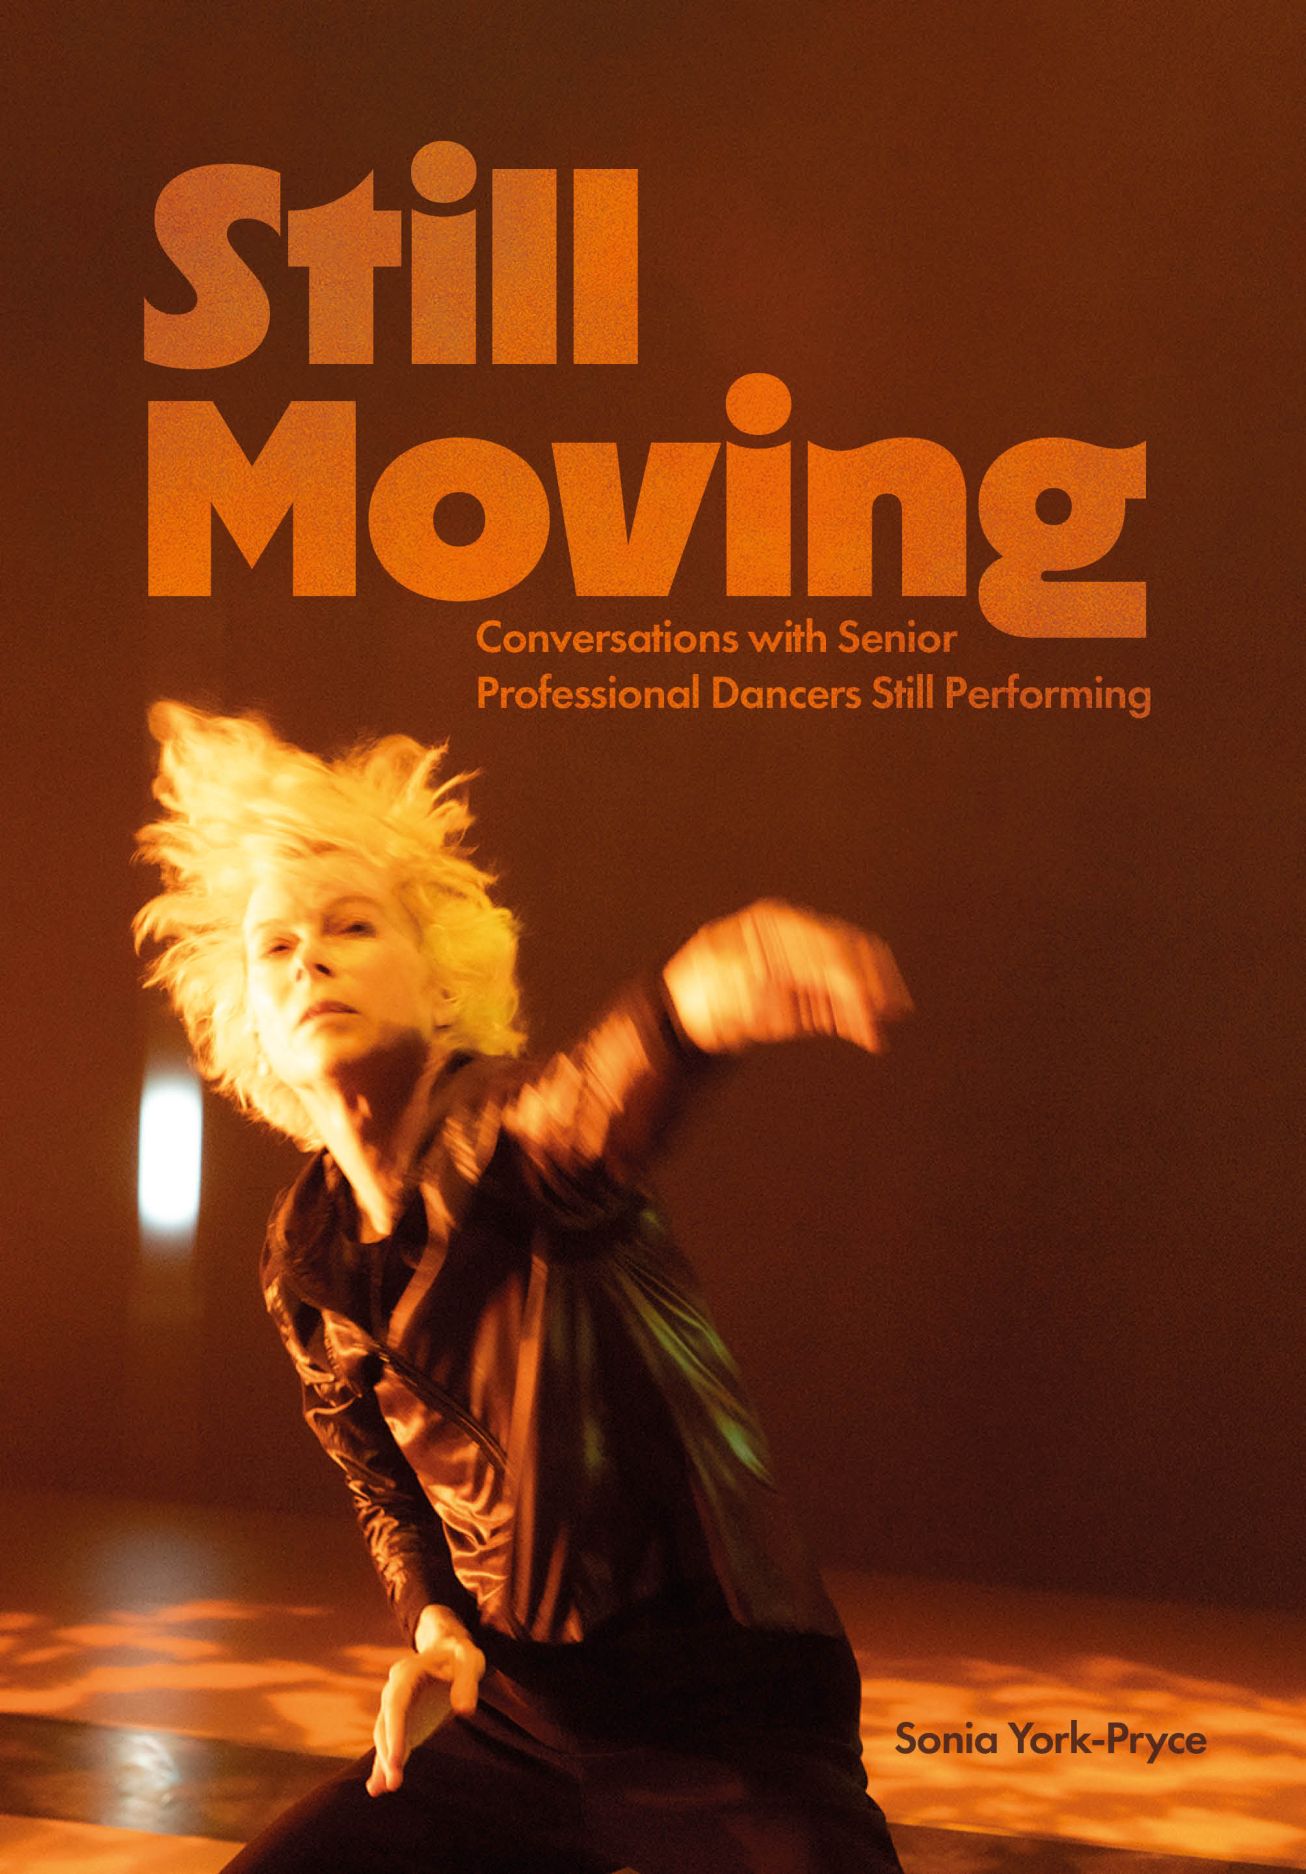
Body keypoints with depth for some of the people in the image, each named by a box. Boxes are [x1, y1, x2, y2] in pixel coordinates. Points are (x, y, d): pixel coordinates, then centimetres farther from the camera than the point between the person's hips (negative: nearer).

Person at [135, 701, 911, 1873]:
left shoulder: (499, 1136, -16)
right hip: (511, 1720, 6)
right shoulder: (307, 1270, 3)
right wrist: (433, 1624, -3)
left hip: (728, 1730, -6)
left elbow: (597, 1105, -42)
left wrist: (701, 995, -66)